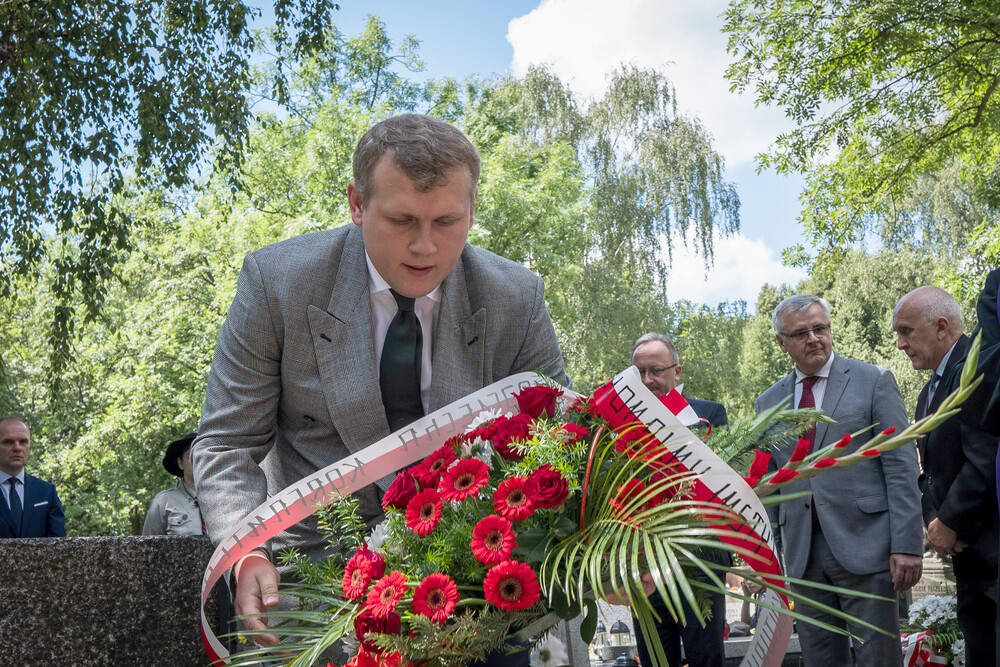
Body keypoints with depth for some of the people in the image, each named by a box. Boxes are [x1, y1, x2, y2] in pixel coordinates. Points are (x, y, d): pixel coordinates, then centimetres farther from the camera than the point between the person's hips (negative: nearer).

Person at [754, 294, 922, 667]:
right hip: (802, 553, 4)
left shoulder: (874, 381, 1)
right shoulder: (769, 402, 13)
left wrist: (907, 545, -11)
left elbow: (901, 466, -4)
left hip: (864, 546, -3)